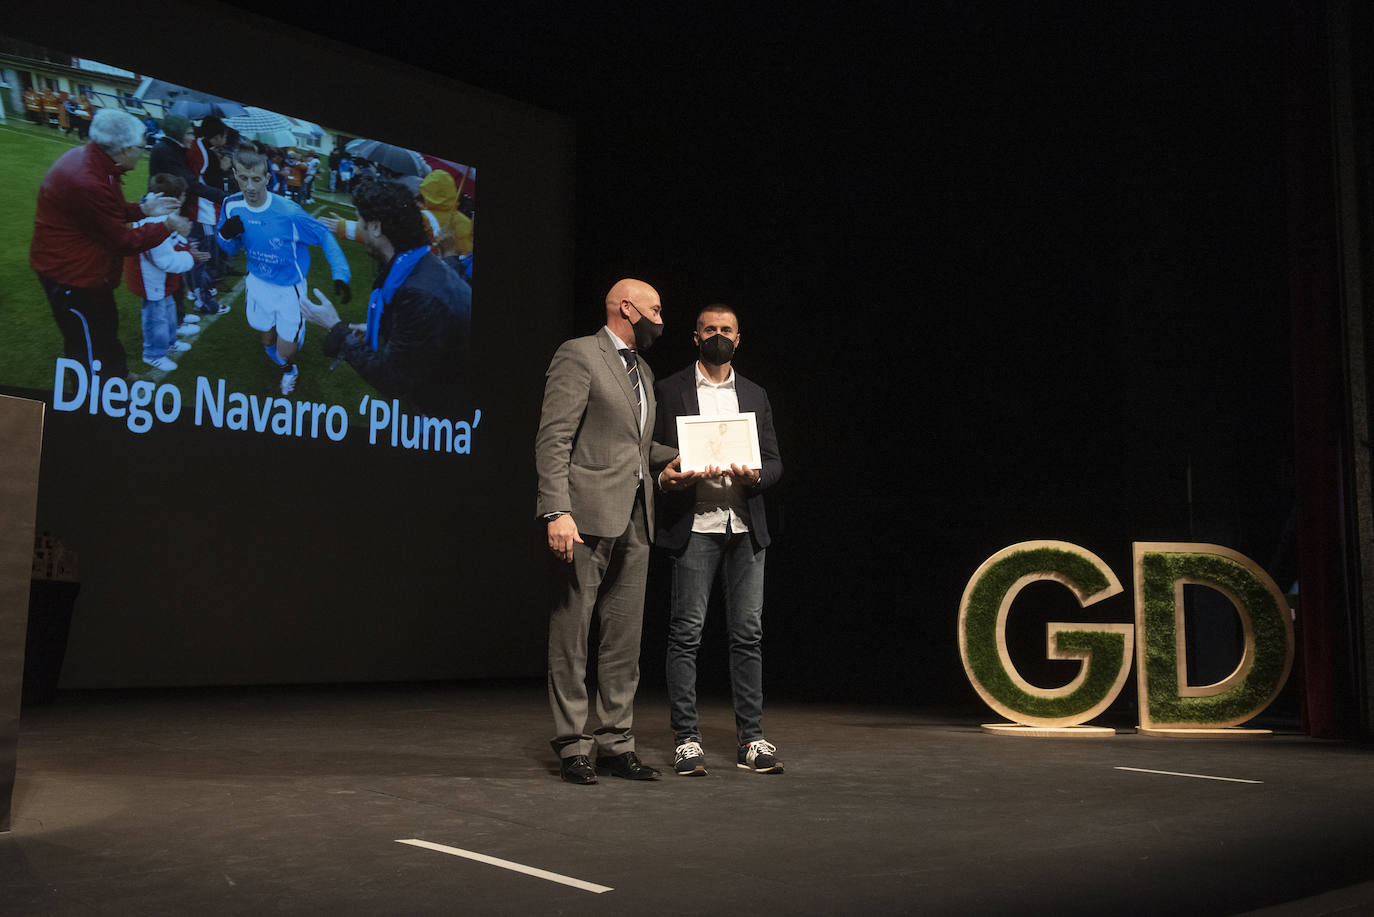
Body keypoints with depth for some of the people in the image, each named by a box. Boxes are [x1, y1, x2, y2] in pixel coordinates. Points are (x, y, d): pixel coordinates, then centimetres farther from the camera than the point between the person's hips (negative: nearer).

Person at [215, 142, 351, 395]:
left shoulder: (288, 213, -28)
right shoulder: (232, 205, -12)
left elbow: (325, 237, -18)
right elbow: (232, 249, 2)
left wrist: (340, 276, -27)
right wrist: (225, 234, -23)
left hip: (289, 289, -4)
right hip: (258, 284, 4)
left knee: (285, 350, -1)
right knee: (267, 340, 19)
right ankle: (288, 371, 53)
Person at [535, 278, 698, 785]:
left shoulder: (640, 370, 22)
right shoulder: (578, 355, -4)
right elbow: (553, 439, -12)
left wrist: (669, 459, 10)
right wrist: (557, 512, -21)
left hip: (634, 519, 8)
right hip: (588, 516, -8)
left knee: (625, 638, 10)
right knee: (571, 634, -1)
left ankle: (615, 742, 18)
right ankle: (572, 747, 7)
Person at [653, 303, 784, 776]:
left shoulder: (755, 395, 18)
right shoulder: (670, 390, 7)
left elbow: (774, 461, 15)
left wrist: (755, 475, -6)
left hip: (745, 528, 3)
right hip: (694, 526, -3)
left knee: (748, 633, 3)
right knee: (686, 633, -4)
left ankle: (751, 738, 10)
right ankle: (687, 739, 3)